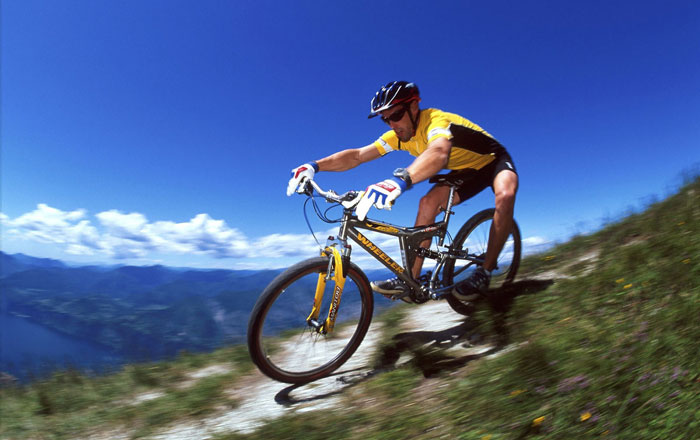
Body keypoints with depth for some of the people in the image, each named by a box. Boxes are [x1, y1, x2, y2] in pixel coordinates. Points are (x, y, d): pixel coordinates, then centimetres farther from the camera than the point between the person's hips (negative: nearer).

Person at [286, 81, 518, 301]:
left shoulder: (436, 121, -35)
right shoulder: (401, 134, -12)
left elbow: (439, 153, -59)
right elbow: (356, 155, -18)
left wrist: (399, 179, -76)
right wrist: (314, 166, -30)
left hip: (495, 160, -6)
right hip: (466, 170, 6)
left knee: (505, 194, -37)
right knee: (428, 203, -16)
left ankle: (484, 273, -22)